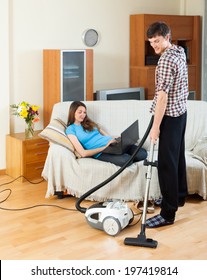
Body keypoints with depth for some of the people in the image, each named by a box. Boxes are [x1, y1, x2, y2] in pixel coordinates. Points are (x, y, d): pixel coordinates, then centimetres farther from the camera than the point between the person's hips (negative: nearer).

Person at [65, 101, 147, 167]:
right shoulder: (70, 129, 4)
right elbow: (83, 153, -7)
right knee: (125, 159, -35)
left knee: (142, 153, -19)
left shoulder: (89, 123, 22)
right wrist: (104, 148, -13)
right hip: (100, 152, -5)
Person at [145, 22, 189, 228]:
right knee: (177, 155, 20)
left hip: (170, 115, -10)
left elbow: (162, 96, -24)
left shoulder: (166, 60, -20)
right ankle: (179, 196, 35)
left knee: (166, 163, -8)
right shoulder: (180, 52, 10)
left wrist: (156, 126, -23)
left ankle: (168, 213, -5)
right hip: (181, 111, 10)